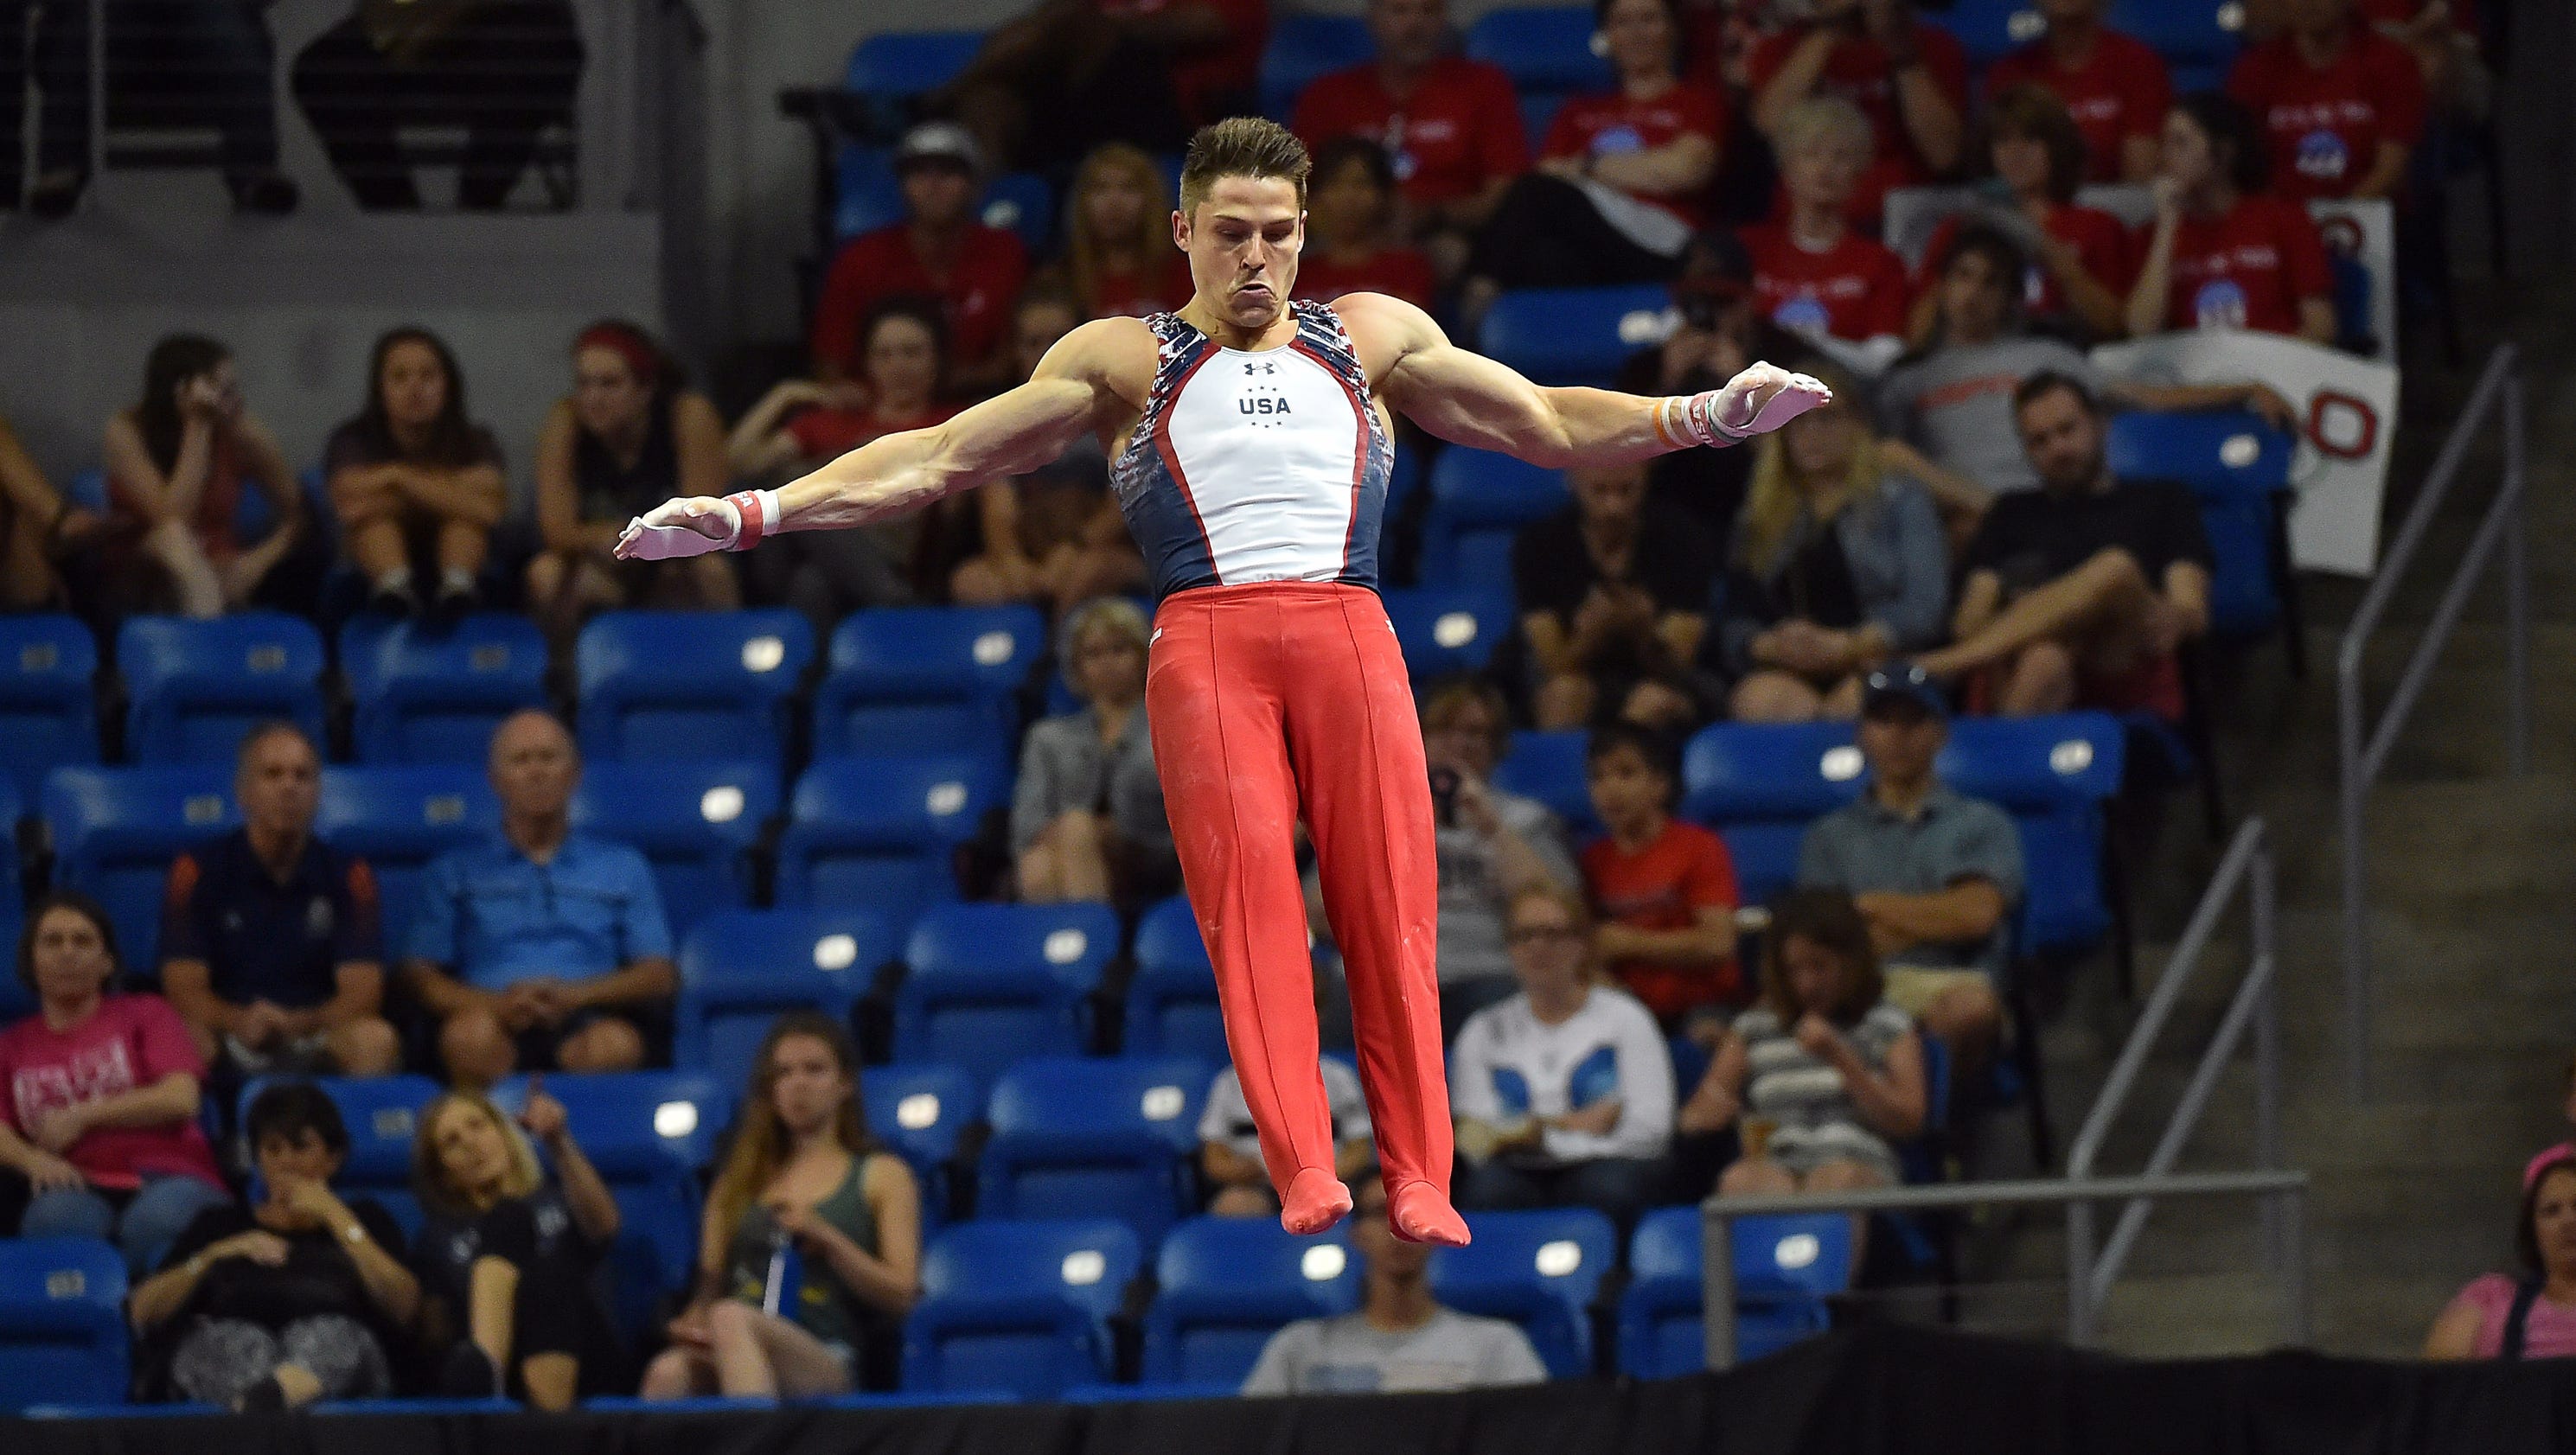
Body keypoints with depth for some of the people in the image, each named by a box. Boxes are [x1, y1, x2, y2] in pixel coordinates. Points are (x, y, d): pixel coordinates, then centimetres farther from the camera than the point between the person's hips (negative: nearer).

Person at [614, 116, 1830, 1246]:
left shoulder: (1374, 337, 23)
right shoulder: (1123, 360, 17)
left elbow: (1551, 426, 24)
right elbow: (930, 461, 14)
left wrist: (1699, 418, 10)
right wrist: (755, 514, 5)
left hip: (1349, 635, 2)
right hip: (1205, 641, -2)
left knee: (1389, 903, -10)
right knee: (1248, 889, -19)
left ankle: (1419, 1178, -11)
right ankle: (1302, 1173, -29)